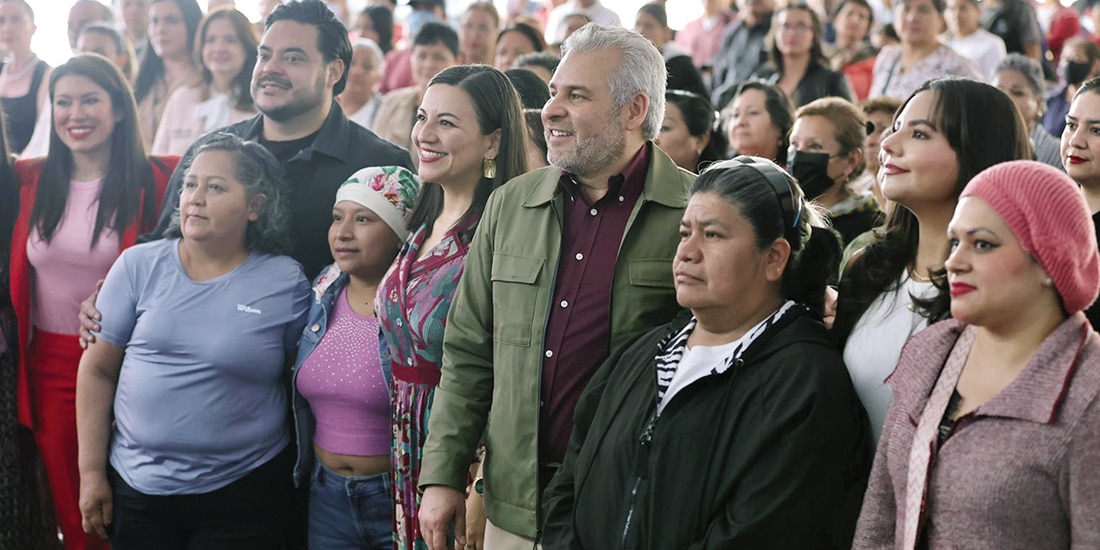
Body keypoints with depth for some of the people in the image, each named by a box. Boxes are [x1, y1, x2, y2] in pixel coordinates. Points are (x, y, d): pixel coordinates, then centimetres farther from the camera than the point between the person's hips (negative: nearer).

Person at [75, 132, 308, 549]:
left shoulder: (286, 281, -4)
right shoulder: (139, 266, -1)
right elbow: (98, 369, 2)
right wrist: (92, 472, 0)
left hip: (243, 497, -1)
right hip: (135, 484, 2)